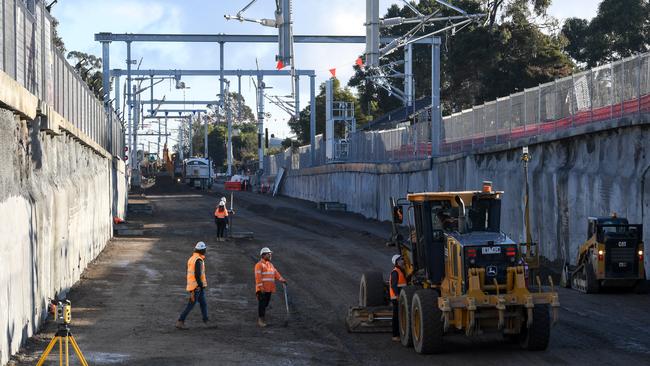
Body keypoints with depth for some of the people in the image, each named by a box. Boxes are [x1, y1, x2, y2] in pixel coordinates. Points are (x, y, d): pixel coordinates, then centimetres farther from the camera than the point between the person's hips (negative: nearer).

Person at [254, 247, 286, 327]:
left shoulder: (270, 265, 18)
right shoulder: (259, 265, -8)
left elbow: (276, 273, 10)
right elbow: (258, 277, -15)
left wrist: (281, 279, -5)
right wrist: (261, 287, -21)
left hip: (269, 289, 8)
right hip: (262, 289, -8)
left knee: (265, 304, 11)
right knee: (262, 304, -8)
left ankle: (262, 318, 19)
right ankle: (260, 320, -6)